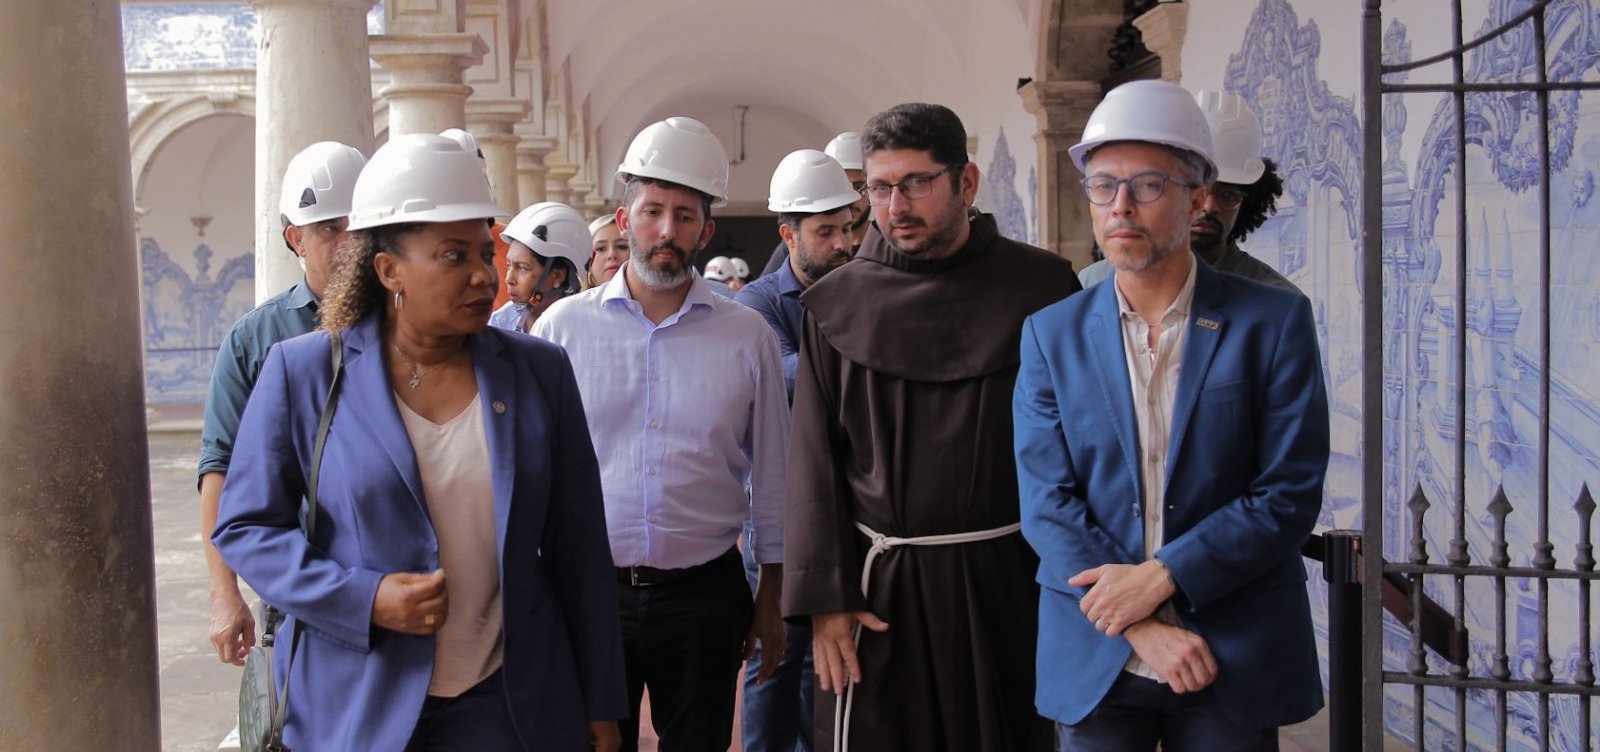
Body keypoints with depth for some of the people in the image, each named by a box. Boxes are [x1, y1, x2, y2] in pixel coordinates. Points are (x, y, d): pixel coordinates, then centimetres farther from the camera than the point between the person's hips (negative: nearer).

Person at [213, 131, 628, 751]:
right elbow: (244, 526, -1)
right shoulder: (303, 373, -4)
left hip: (508, 702, 2)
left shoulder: (539, 371, 1)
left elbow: (579, 552, 4)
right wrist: (365, 600, -16)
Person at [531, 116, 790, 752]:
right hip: (586, 588, 0)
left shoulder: (748, 336, 1)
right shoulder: (563, 325, -1)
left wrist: (771, 600, 8)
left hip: (704, 596, 1)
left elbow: (771, 477, 6)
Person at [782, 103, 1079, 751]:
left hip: (1007, 580, 0)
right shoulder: (837, 303, 3)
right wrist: (824, 597, -5)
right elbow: (814, 460, 1)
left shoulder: (1041, 286, 1)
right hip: (879, 587, 0)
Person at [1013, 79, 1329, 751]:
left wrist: (1160, 576, -16)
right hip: (1095, 660, 1)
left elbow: (1291, 493, -7)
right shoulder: (1051, 334, 2)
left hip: (1236, 662, -1)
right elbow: (1046, 501, -4)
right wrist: (1140, 628, -14)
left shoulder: (1274, 322, -2)